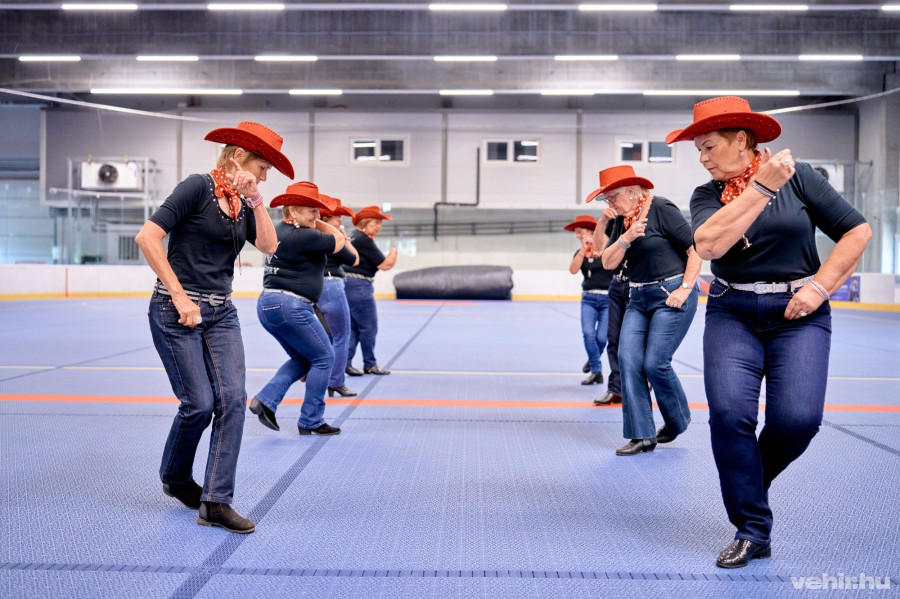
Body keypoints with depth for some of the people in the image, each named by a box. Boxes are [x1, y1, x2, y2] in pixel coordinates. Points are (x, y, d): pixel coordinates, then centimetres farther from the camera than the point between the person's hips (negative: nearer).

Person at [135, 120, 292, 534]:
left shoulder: (243, 203, 12)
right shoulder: (199, 187, -10)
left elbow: (268, 246, -1)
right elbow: (147, 237, -16)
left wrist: (256, 200, -10)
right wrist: (180, 296, -16)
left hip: (221, 313, 7)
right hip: (177, 311, -7)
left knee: (232, 399, -6)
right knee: (199, 403, -3)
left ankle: (216, 503, -1)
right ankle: (175, 478, 27)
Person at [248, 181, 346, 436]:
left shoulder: (279, 230, 15)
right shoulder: (302, 236, -15)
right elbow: (338, 241, -2)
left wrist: (313, 222, 14)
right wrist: (316, 224, 6)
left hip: (268, 304, 10)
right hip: (290, 306, -10)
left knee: (301, 359, 23)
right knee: (324, 358, 5)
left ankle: (266, 400, 7)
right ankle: (311, 422, 8)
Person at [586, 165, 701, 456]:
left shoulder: (662, 209, -11)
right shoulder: (623, 221, 10)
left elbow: (696, 249, -12)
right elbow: (608, 263, 3)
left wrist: (685, 289, -15)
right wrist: (625, 238, -13)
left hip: (670, 295, -7)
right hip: (638, 298, 7)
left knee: (655, 363, -10)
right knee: (628, 361, -5)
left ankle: (678, 422, 18)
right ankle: (642, 435, 0)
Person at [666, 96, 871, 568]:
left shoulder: (798, 176, 0)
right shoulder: (707, 195, 4)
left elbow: (857, 231, 2)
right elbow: (709, 244, -18)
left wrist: (821, 285, -8)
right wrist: (762, 187, -18)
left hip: (799, 315, -1)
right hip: (732, 315, 1)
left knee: (797, 417, -17)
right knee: (729, 412, -17)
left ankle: (751, 482, 18)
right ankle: (752, 530, 1)